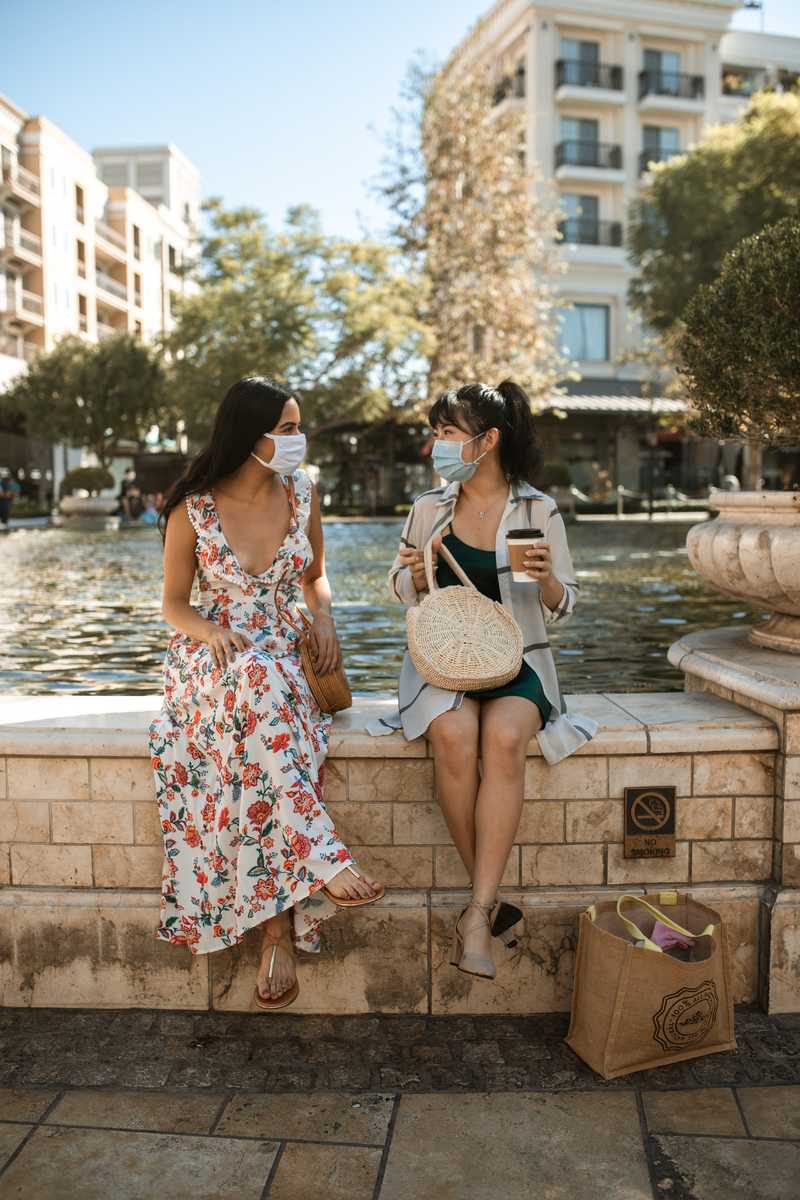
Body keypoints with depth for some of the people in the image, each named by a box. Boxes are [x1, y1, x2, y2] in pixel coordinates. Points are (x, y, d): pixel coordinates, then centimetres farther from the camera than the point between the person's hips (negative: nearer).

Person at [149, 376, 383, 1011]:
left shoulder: (302, 494, 4)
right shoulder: (193, 509, -5)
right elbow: (174, 604, 4)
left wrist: (323, 615, -4)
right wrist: (214, 632, -18)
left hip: (285, 657, 2)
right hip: (212, 657, -2)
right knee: (258, 684, -40)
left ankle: (277, 925, -23)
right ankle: (322, 862, -40)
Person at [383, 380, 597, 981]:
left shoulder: (539, 511, 1)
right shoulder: (429, 508, 7)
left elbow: (562, 608, 6)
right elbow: (404, 591, 18)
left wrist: (546, 579, -17)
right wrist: (415, 573, -6)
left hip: (516, 661, -1)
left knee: (503, 739, -34)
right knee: (454, 737, -32)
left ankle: (478, 915, -26)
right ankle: (490, 899, -15)